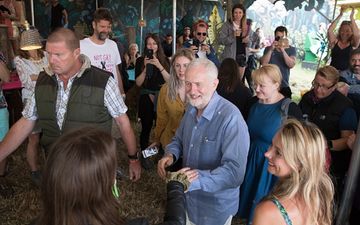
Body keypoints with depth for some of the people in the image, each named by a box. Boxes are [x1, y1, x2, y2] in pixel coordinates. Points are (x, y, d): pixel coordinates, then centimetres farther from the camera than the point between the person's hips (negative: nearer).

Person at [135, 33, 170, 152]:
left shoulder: (165, 60, 5)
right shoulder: (140, 60, 3)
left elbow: (169, 80, -5)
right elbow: (138, 83, -3)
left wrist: (159, 66, -16)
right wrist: (146, 67, -14)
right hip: (146, 97, 0)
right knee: (146, 128, 3)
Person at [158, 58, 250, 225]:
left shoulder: (231, 118, -29)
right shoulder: (192, 108, -2)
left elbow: (235, 172, -34)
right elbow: (179, 140, 10)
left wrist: (200, 178, -46)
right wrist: (170, 155, -11)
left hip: (216, 208, -6)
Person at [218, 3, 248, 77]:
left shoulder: (246, 26, 11)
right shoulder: (227, 25, -3)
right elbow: (221, 40, -10)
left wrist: (247, 40, -2)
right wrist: (233, 36, -22)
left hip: (242, 56, 5)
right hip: (230, 56, -5)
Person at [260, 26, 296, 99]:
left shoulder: (291, 50, 4)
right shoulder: (268, 48, 7)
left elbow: (291, 65, -12)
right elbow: (263, 63, -7)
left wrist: (283, 50, -20)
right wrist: (271, 49, -16)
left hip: (283, 86, 0)